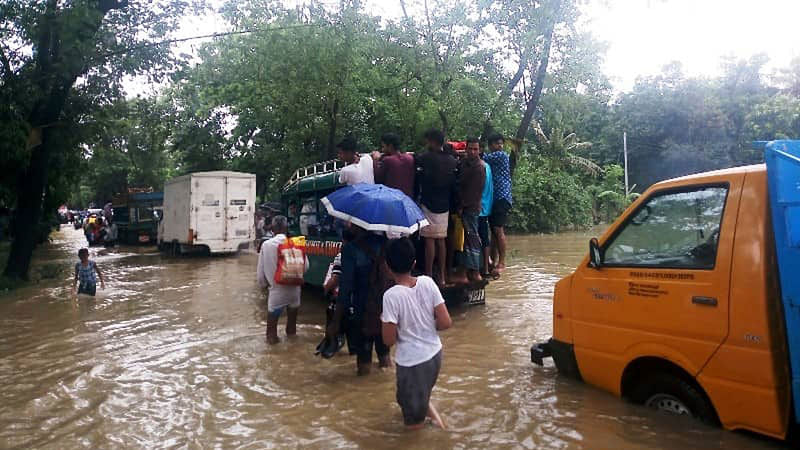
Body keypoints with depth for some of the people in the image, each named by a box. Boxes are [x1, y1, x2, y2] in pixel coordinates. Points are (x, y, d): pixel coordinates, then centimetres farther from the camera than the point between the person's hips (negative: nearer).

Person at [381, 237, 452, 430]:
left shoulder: (391, 295, -21)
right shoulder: (427, 283, -9)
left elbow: (389, 340, -17)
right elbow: (446, 323, -7)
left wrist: (384, 320, 1)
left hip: (411, 362, -5)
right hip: (434, 354, 5)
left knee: (414, 422, 17)